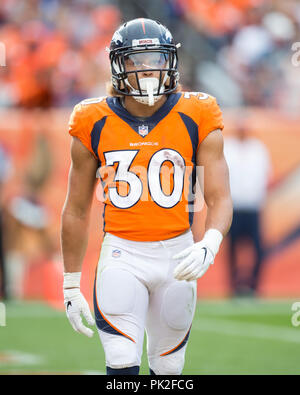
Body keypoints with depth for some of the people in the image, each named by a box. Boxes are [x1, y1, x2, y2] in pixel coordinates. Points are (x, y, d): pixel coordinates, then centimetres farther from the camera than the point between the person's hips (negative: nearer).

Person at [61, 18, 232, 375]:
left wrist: (208, 246, -28)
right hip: (121, 255, -1)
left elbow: (220, 199, -6)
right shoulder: (94, 126, -2)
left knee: (167, 366, 12)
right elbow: (76, 212, 6)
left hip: (177, 255, 1)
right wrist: (71, 286, 7)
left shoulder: (197, 121, -4)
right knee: (122, 364, -15)